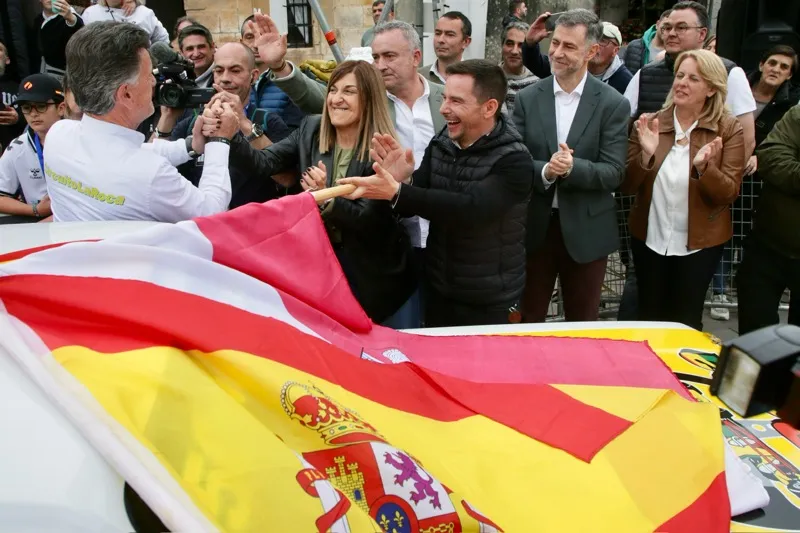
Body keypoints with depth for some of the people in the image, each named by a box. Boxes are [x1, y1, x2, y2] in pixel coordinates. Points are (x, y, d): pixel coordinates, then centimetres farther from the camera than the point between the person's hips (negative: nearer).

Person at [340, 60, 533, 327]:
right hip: (437, 291, 5)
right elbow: (410, 205, 0)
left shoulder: (514, 160, -17)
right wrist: (401, 181, -22)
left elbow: (470, 209, -31)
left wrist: (396, 192, -35)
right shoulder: (440, 145, -2)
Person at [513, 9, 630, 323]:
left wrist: (571, 167, -27)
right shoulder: (527, 98, 1)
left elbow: (614, 172, -10)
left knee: (582, 326, 14)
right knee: (527, 320, 14)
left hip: (586, 231, -1)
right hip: (534, 227, 2)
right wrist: (544, 170, -23)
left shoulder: (613, 104, -5)